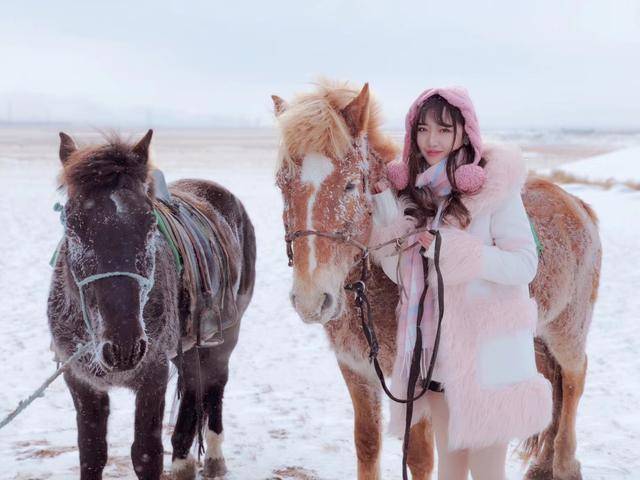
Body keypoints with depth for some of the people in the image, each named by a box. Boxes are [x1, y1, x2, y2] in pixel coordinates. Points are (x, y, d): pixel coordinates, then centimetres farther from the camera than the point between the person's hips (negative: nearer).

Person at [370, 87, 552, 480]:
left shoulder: (494, 186, -9)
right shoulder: (412, 190, 7)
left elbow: (525, 264, -13)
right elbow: (400, 271, 4)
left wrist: (455, 250, -24)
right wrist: (387, 211, -10)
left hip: (486, 347, -5)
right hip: (435, 346, 5)